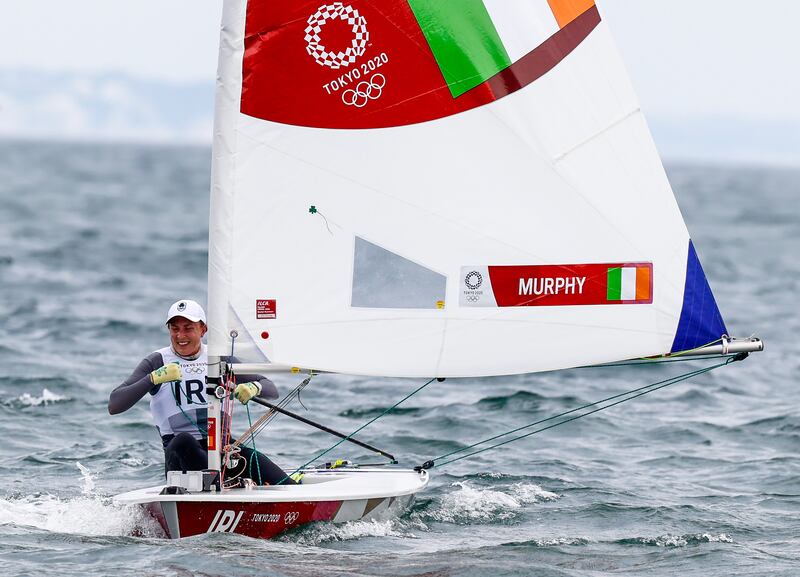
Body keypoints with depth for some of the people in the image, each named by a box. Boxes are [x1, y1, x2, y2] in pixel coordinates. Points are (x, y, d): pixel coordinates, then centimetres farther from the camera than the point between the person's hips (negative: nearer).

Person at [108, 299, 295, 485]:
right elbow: (114, 405, -6)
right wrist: (154, 378, -19)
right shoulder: (157, 362, 5)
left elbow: (272, 391, 15)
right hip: (181, 455, -2)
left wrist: (254, 387, -10)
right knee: (184, 441, -37)